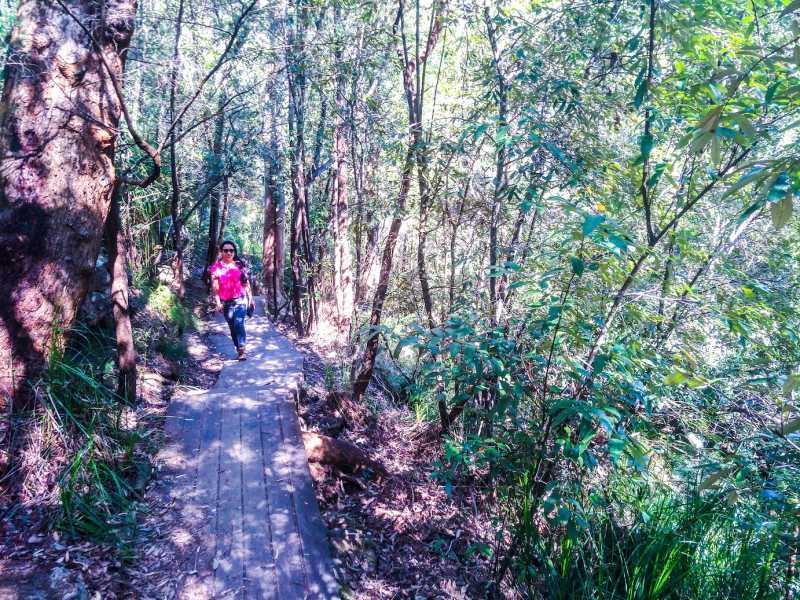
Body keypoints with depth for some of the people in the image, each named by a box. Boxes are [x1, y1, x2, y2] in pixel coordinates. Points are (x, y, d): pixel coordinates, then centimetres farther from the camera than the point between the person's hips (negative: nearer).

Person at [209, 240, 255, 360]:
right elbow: (215, 287, 0)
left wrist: (250, 298, 10)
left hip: (240, 299, -1)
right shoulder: (216, 267, 1)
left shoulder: (239, 265, 4)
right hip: (226, 302, 1)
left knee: (239, 323, -17)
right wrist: (218, 302, -6)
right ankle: (239, 349, 20)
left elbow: (246, 283, 9)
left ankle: (242, 349, -14)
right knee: (232, 326, 8)